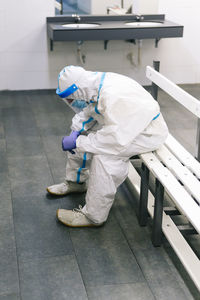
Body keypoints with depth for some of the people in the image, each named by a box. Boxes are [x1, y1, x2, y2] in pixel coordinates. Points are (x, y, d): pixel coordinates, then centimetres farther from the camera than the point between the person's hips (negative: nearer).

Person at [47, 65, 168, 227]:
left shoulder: (114, 98, -36)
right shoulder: (94, 86, -8)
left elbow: (116, 140, -39)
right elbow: (86, 113, 10)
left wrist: (78, 142, -30)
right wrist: (75, 133, -7)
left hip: (148, 133, -9)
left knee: (104, 155, -29)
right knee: (81, 131, 9)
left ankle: (93, 216, -17)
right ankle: (76, 182, 26)